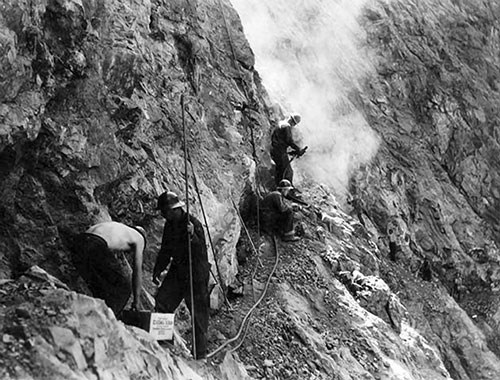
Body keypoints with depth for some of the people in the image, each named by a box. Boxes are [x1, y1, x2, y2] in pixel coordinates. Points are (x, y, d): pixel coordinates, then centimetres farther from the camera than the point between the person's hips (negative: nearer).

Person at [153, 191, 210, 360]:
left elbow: (201, 252, -26)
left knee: (198, 312, -1)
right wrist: (157, 270, 10)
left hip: (196, 273, -7)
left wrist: (192, 236, -42)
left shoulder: (193, 224, -18)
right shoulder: (170, 225, 6)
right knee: (161, 303, -3)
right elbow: (166, 250, 18)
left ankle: (200, 354, 9)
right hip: (177, 271, 7)